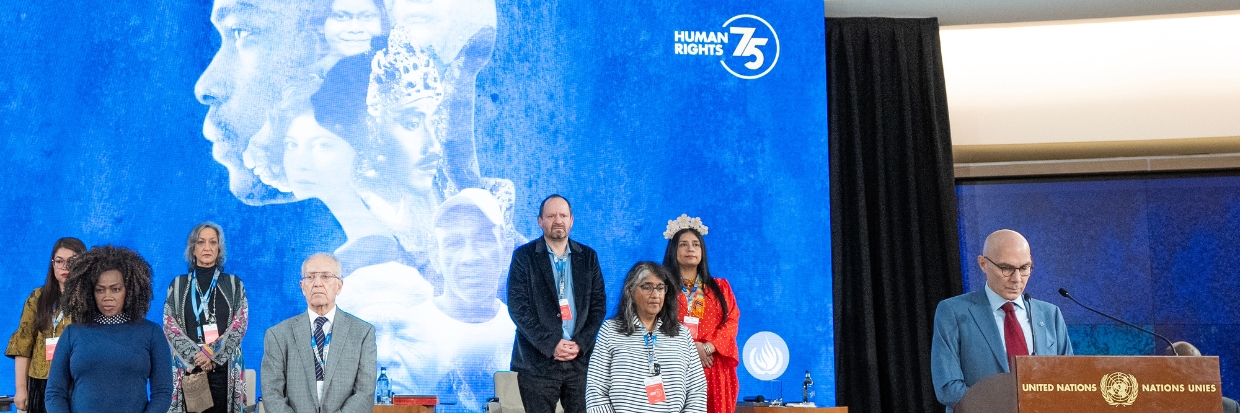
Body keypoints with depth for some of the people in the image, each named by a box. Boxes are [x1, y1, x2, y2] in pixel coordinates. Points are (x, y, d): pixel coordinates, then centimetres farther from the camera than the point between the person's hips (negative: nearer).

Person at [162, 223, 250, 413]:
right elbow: (170, 326, 2)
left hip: (223, 368, 0)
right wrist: (194, 355, -12)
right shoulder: (178, 285, 10)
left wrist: (212, 354, -12)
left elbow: (240, 324, -1)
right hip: (188, 368, 1)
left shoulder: (234, 284, 8)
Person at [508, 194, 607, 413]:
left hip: (581, 359, 2)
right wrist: (550, 345, -14)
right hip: (537, 362, -2)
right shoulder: (524, 256, 0)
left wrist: (581, 344, -7)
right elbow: (518, 307, -7)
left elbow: (598, 305, 6)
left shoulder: (588, 257, 9)